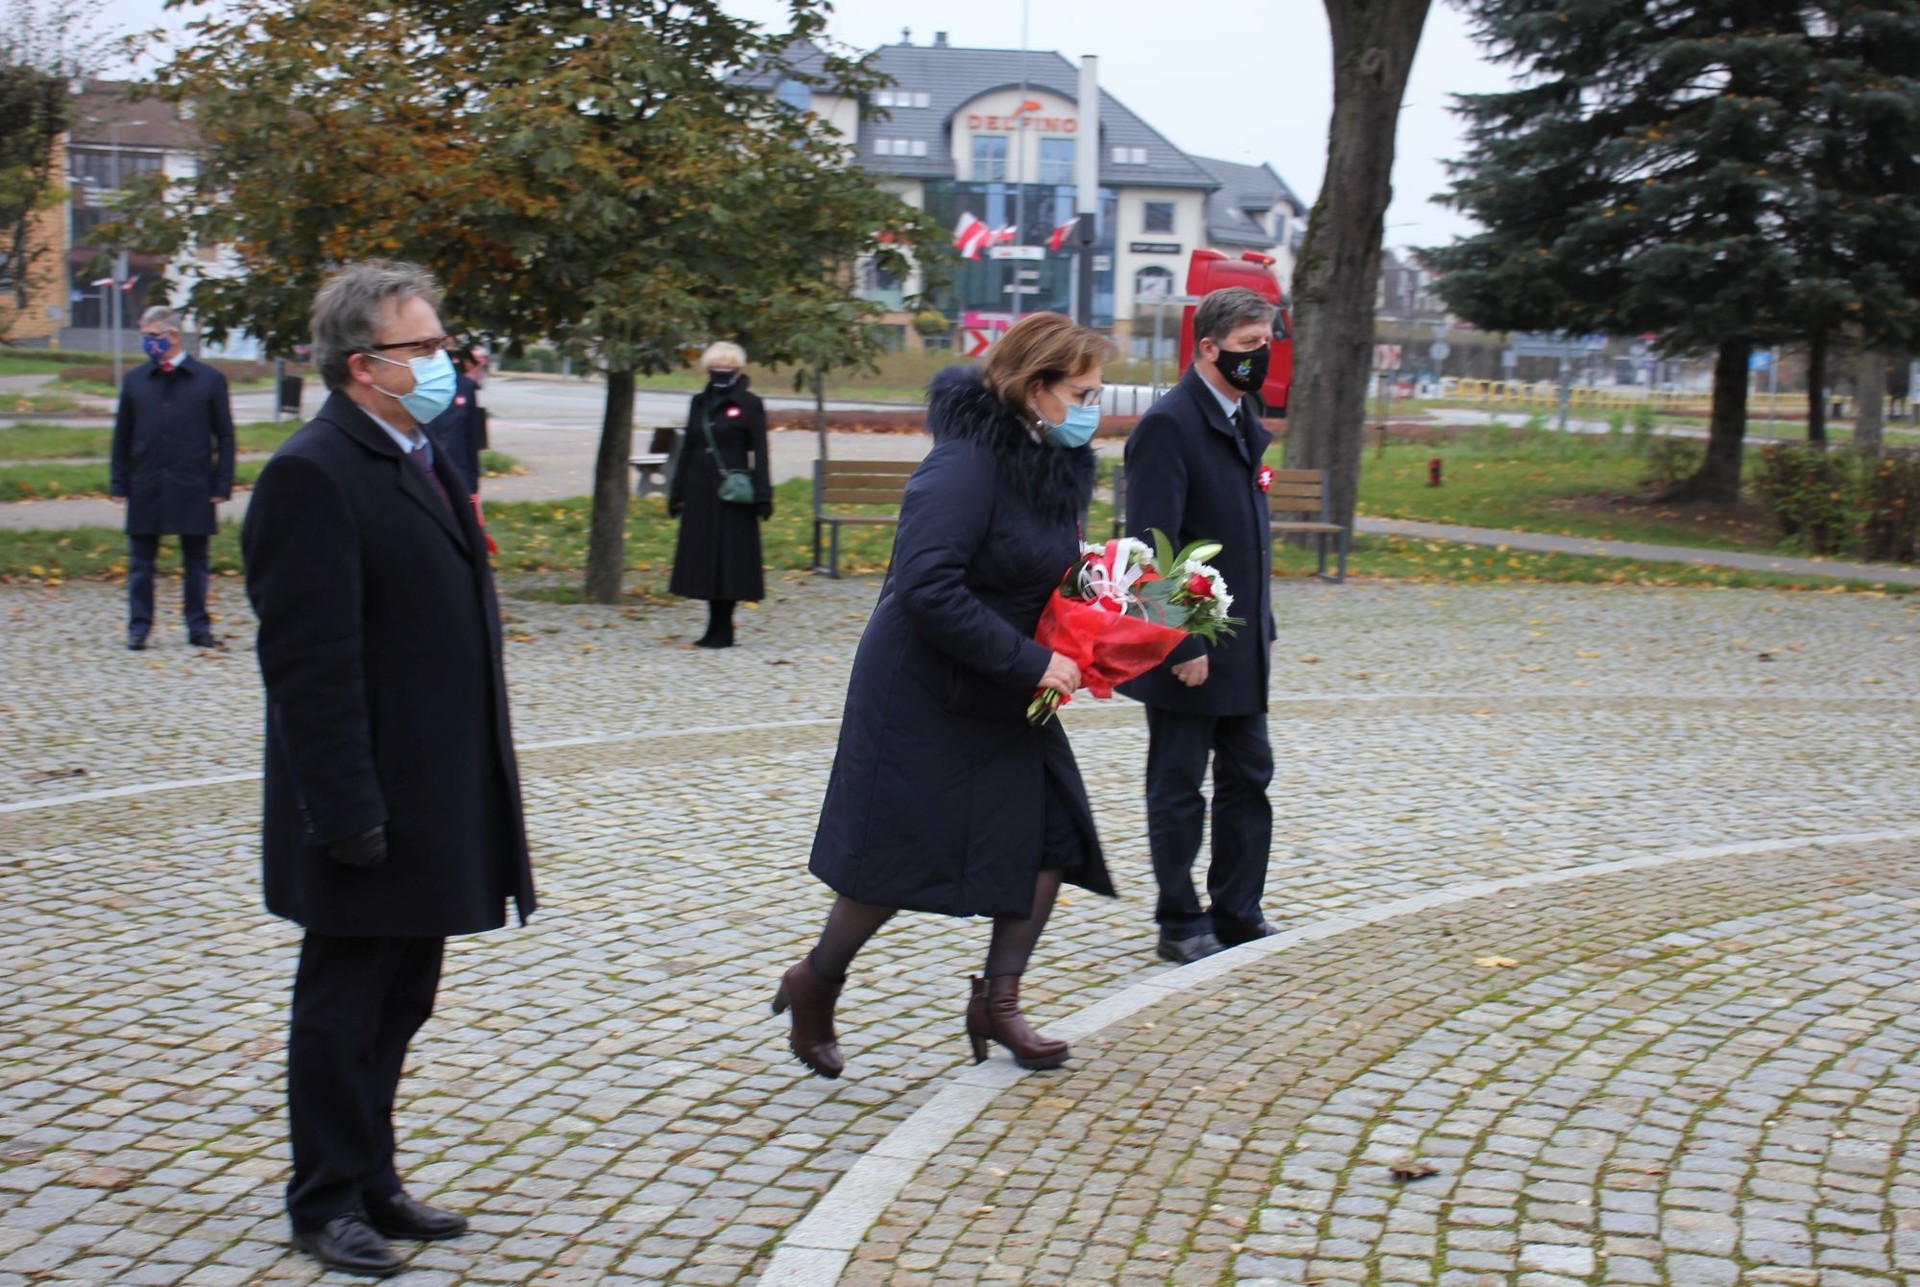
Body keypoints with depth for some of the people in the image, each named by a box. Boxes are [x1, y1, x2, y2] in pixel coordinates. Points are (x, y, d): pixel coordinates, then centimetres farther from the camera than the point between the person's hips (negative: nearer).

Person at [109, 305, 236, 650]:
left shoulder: (209, 379, 0)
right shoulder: (135, 381, 5)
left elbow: (225, 436, 2)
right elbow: (122, 437, 8)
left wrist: (222, 484, -4)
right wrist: (119, 484, 1)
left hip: (193, 490, -1)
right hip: (145, 489, 2)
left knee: (195, 563, 7)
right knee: (141, 563, 6)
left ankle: (199, 627, 15)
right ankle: (139, 627, 14)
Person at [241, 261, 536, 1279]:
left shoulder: (419, 458, 13)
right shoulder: (314, 475, -17)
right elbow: (309, 661, -21)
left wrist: (477, 792, 18)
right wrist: (346, 810, -23)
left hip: (432, 803, 9)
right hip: (372, 809, -9)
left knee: (397, 1005, 18)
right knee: (344, 1010, 5)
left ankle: (372, 1183, 31)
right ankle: (327, 1203, 18)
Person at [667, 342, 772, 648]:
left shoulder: (750, 405, -2)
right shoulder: (699, 403, 13)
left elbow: (759, 453, -5)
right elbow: (687, 448, 17)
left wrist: (763, 495, -12)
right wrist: (676, 492, 15)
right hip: (700, 491, 5)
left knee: (728, 559, -3)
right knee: (703, 557, 5)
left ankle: (722, 629, 3)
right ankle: (716, 628, 13)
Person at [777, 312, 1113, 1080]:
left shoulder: (1056, 464, 4)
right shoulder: (966, 463, -23)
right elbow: (928, 587, -30)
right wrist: (1029, 662, -27)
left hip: (1009, 698, 8)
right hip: (921, 693, -8)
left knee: (1052, 835, 1)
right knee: (898, 852, 1)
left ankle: (996, 1000, 15)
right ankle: (815, 983, 25)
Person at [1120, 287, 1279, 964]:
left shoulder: (1244, 416, 12)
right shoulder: (1169, 425, -16)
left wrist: (1260, 624, 14)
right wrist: (1183, 645, -22)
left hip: (1242, 646, 9)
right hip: (1189, 649, -9)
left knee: (1248, 780, 14)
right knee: (1178, 790, 4)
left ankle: (1237, 914, 25)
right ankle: (1180, 925, 15)